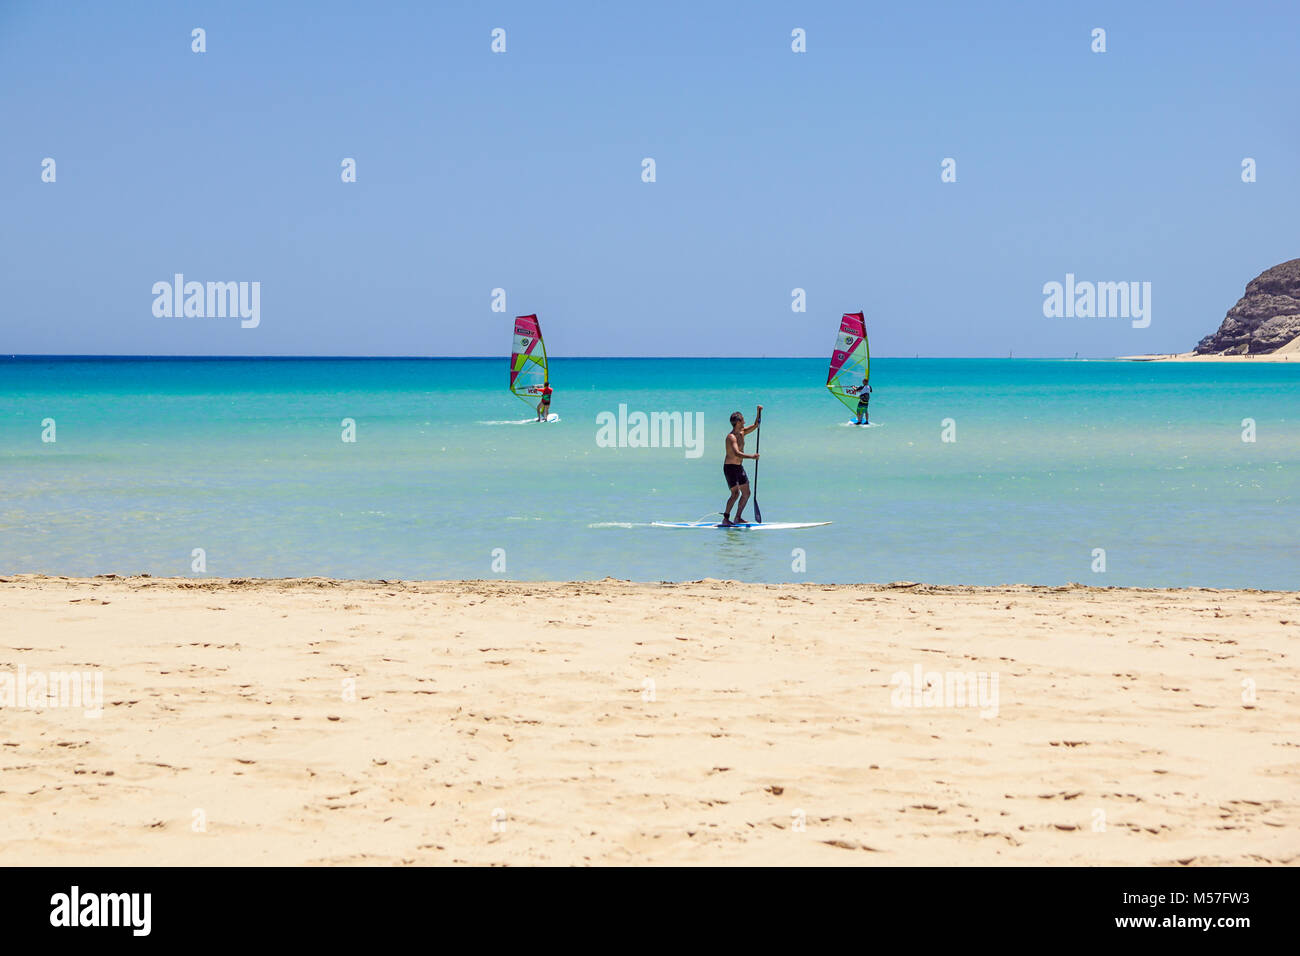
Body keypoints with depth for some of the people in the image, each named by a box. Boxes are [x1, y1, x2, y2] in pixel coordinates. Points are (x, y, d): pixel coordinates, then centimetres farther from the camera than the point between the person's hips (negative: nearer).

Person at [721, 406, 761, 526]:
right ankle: (726, 519, -13)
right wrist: (751, 456, -44)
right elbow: (736, 453, -34)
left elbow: (755, 425, 18)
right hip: (730, 467, -9)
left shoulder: (742, 433, 8)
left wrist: (759, 412, 4)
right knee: (735, 493, -17)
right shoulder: (731, 437, -20)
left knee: (746, 493, 10)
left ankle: (738, 518, 18)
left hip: (739, 467, 9)